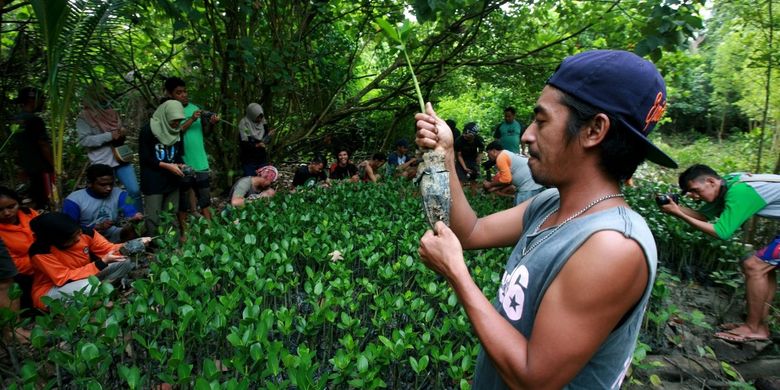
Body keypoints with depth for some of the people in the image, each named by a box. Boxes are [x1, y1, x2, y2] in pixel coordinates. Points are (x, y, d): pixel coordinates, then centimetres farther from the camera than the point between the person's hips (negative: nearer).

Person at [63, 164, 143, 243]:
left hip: (113, 237, 2)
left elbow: (131, 212, -19)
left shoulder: (119, 195, -1)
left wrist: (135, 217, -43)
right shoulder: (74, 200, -7)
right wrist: (97, 227, -23)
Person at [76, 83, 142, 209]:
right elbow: (84, 140, -12)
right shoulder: (84, 117, -3)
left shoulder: (111, 112, 12)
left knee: (135, 190, 1)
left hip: (121, 159, 4)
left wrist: (123, 132, -2)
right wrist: (109, 136, -18)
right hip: (102, 163, -4)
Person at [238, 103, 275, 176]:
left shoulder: (263, 123, 1)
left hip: (262, 159, 4)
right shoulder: (244, 125, -13)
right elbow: (243, 143, -17)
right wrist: (256, 145, -30)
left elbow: (266, 141, 6)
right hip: (248, 160, -4)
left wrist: (269, 135, -15)